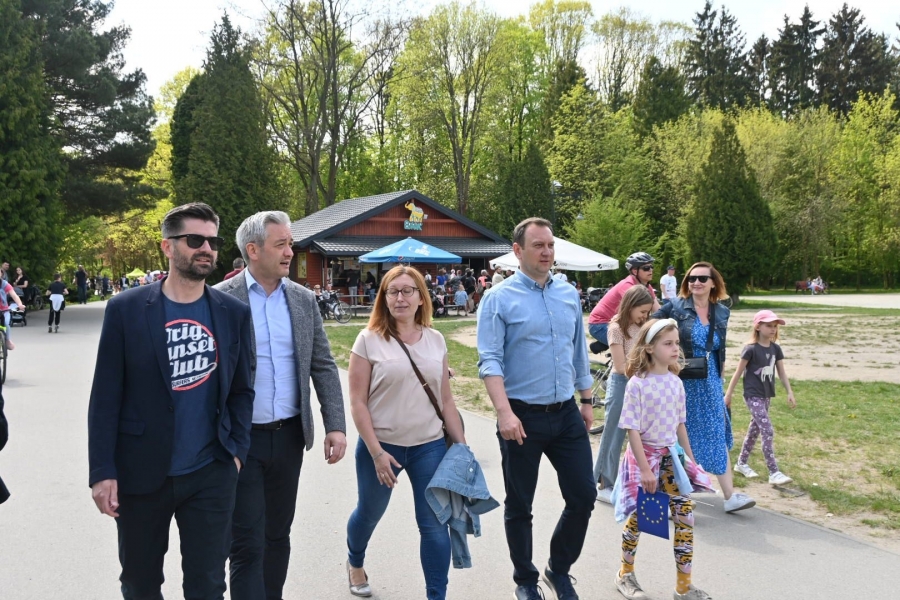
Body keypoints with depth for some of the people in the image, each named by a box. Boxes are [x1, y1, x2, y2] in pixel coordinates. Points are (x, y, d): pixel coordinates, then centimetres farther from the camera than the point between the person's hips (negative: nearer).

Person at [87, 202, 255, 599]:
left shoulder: (235, 313, 1)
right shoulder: (126, 309, -6)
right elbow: (106, 397, -6)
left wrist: (237, 451, 0)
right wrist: (102, 470, -9)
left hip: (211, 474, 1)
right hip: (140, 473, -1)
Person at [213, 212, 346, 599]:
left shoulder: (304, 299, 5)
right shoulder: (220, 299, -8)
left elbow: (323, 366, 7)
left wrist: (336, 425, -1)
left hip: (289, 436, 4)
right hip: (241, 438, -4)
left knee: (278, 535, 16)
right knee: (248, 545, -1)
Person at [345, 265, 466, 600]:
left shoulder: (435, 340, 2)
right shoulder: (369, 340, -9)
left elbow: (446, 400, 8)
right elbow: (358, 403, -10)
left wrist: (461, 445, 4)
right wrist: (376, 452, -15)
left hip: (430, 446, 2)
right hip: (381, 446, -2)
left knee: (435, 524, 1)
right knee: (369, 513, 20)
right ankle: (355, 563, 50)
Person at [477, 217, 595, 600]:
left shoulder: (569, 295, 8)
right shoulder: (499, 299, -8)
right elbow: (490, 362, -15)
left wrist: (586, 401, 16)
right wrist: (504, 412, -24)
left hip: (566, 414, 5)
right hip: (523, 417, -4)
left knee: (583, 496, 7)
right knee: (519, 506, 9)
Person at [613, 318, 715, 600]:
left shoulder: (676, 382, 2)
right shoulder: (637, 384, -16)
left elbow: (679, 424, 11)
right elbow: (633, 429, -16)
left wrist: (690, 458, 13)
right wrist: (644, 468, -18)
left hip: (671, 456, 5)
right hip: (644, 455, -5)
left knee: (685, 517, 2)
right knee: (637, 516, 6)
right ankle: (625, 574, 30)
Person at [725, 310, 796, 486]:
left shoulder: (775, 349, 4)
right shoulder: (751, 349, -14)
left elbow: (781, 373, 9)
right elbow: (738, 373, -9)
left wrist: (790, 392, 2)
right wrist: (728, 394, -8)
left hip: (766, 395, 7)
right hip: (753, 396, -7)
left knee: (755, 429, 15)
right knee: (768, 432, -12)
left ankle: (741, 463, 29)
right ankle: (774, 473, -9)